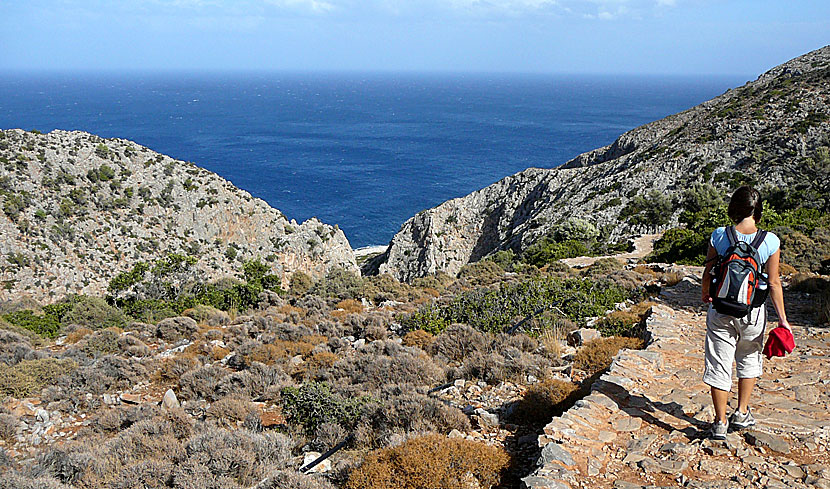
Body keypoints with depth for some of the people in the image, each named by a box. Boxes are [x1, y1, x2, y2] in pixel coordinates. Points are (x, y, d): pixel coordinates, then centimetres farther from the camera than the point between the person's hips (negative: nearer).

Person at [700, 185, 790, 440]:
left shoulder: (719, 236, -10)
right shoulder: (770, 241, -11)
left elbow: (708, 273, 0)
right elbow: (773, 283, -7)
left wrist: (705, 294, 20)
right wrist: (782, 318, 3)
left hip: (720, 310, 0)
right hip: (752, 312, 0)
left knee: (719, 364, 9)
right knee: (749, 360, 24)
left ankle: (720, 423, 15)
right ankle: (741, 413, 32)